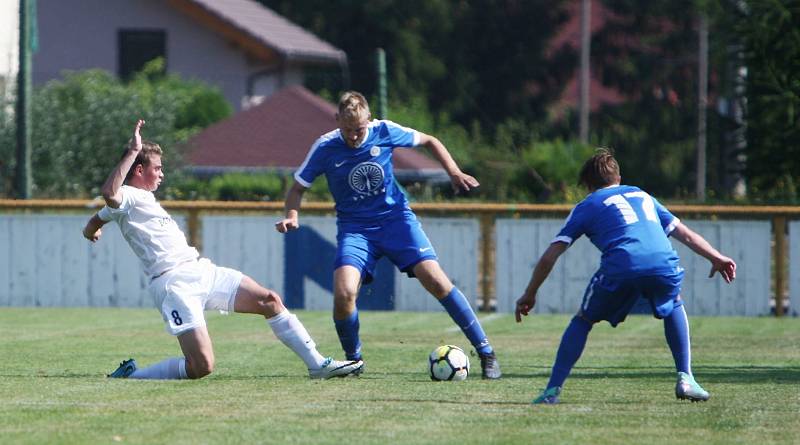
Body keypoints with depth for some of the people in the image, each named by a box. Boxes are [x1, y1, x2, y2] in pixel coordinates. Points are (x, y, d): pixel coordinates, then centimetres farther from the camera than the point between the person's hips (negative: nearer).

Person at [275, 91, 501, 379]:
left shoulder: (384, 132, -9)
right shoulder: (325, 148, -9)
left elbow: (429, 141, 9)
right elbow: (298, 187, 3)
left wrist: (454, 173, -3)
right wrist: (292, 215, -17)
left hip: (396, 217, 0)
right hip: (354, 228, 0)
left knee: (436, 281, -16)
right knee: (344, 293, -24)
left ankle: (485, 352, -7)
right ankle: (353, 360, 3)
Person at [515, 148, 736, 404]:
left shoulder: (587, 206, 25)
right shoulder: (643, 196, 35)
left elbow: (549, 257, 20)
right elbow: (684, 234, 32)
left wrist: (529, 295, 28)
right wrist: (716, 258, 41)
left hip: (621, 267, -2)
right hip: (664, 264, 3)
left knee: (582, 321, 20)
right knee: (674, 308, 34)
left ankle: (553, 390, 10)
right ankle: (685, 379, 22)